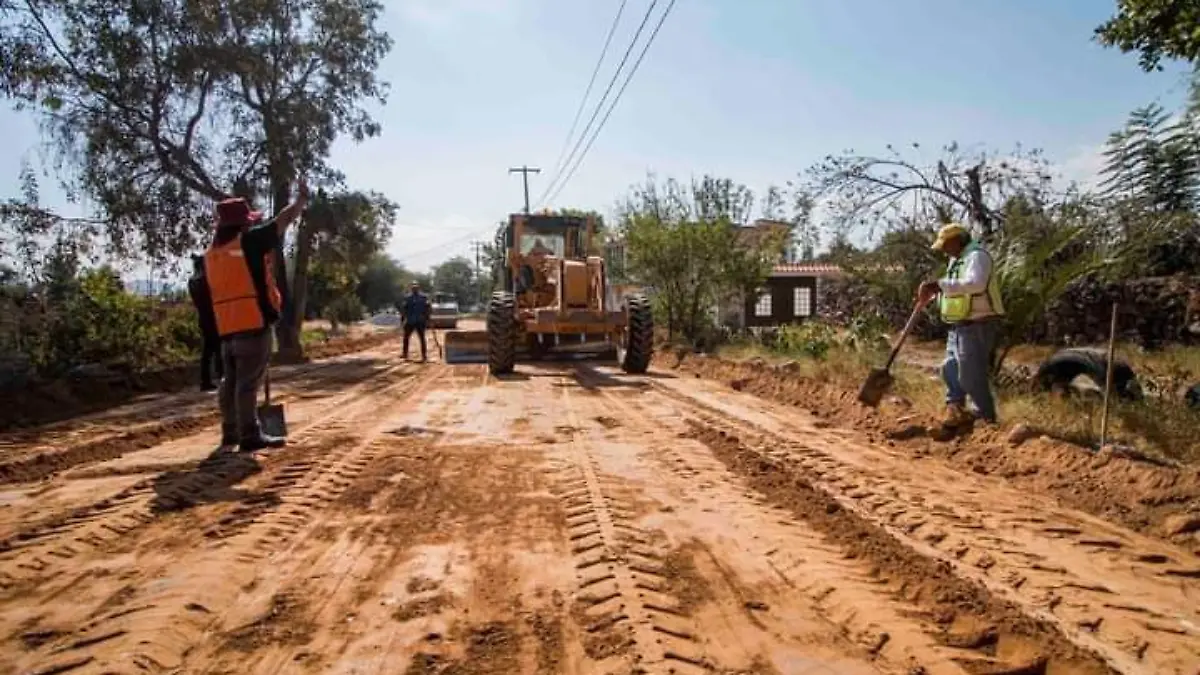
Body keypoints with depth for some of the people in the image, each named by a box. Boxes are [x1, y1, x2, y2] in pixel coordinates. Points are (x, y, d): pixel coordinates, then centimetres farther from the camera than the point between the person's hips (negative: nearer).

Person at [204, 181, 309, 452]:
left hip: (226, 326, 8)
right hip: (253, 322, -7)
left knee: (231, 379, 15)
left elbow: (212, 290, 20)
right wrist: (302, 199, 15)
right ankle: (250, 436, -4)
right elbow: (283, 219, 1)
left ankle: (231, 432, 23)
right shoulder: (250, 240, -7)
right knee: (248, 381, -7)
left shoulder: (211, 253, 14)